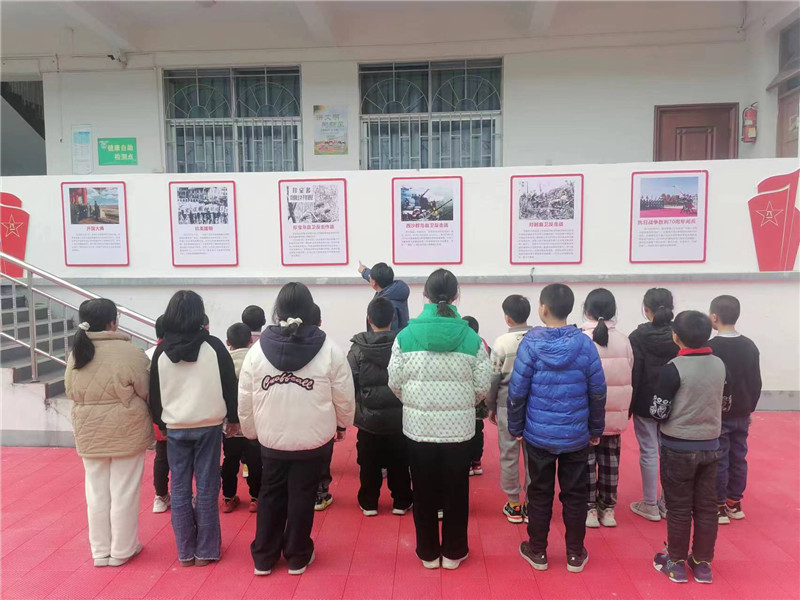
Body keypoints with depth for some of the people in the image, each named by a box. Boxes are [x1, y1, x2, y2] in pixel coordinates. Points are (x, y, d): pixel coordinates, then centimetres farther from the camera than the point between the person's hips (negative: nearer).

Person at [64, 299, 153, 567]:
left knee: (96, 493, 16)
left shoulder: (75, 354, -1)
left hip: (89, 434, 5)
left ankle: (100, 551, 28)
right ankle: (122, 550, 21)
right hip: (126, 432, -5)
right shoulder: (129, 352, -17)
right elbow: (146, 392, -9)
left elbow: (71, 393, 8)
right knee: (123, 493, 9)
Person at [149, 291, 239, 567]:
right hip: (209, 425, -2)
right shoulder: (213, 346, -7)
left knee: (179, 490, 10)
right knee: (206, 489, 5)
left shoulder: (162, 351, -1)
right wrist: (233, 418, 8)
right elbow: (230, 384, -3)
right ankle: (205, 551, 13)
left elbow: (154, 392, 7)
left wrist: (160, 423, 20)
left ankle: (185, 552, 18)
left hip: (175, 428, 2)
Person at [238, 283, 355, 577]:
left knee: (270, 495, 19)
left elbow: (245, 403, 0)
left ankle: (264, 556, 31)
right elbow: (344, 399, -5)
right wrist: (344, 422, 16)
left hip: (272, 441, 2)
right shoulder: (330, 350, -13)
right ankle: (297, 556, 29)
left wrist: (251, 432, 18)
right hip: (314, 441, -1)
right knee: (302, 497, 13)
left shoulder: (257, 351, -8)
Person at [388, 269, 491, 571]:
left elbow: (395, 382, -5)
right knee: (456, 490, 16)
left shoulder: (406, 335, -9)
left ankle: (428, 552, 29)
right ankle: (453, 552, 30)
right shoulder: (471, 337, -8)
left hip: (419, 425, 0)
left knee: (424, 491, 15)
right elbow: (482, 386, -5)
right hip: (459, 427, 0)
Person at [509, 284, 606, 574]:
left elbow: (517, 391, -9)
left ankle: (537, 551, 25)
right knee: (574, 495, 14)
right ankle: (575, 555, 26)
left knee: (540, 493, 12)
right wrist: (596, 429, 11)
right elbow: (598, 392, -2)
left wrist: (515, 427, 4)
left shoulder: (531, 342, -12)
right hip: (576, 435, 1)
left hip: (538, 434, -1)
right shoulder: (584, 343, -7)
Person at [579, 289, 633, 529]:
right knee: (610, 460, 14)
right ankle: (608, 508, 24)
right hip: (614, 412, 3)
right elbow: (628, 377, 2)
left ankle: (590, 508, 17)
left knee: (587, 460, 9)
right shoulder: (624, 340, -3)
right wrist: (622, 406, 13)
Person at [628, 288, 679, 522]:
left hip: (646, 404, -3)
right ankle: (668, 503, 23)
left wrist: (628, 407, -4)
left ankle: (650, 505, 15)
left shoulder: (638, 336, -12)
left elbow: (633, 374, -12)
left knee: (649, 452, 6)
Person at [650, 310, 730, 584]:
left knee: (678, 508, 8)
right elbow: (725, 403, 11)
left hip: (678, 448, -5)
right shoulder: (720, 365, -2)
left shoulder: (673, 369, -19)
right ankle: (702, 563, 26)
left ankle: (676, 562, 21)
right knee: (706, 507, 14)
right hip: (710, 446, 5)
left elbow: (658, 412, -16)